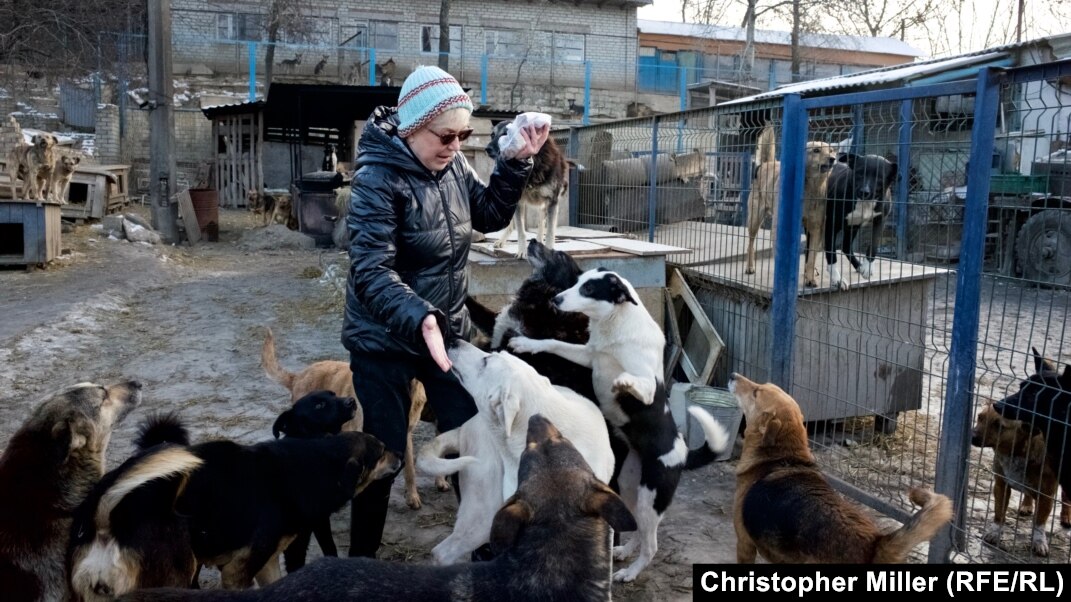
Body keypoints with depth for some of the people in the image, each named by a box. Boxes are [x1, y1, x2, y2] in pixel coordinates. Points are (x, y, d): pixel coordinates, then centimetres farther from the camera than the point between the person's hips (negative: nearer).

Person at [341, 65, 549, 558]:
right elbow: (370, 271, -30)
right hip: (385, 341, -6)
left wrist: (517, 163, -5)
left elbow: (490, 216, 9)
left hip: (448, 331, 6)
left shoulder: (452, 165, -3)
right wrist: (419, 319, -46)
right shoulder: (378, 179, -22)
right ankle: (362, 557, 27)